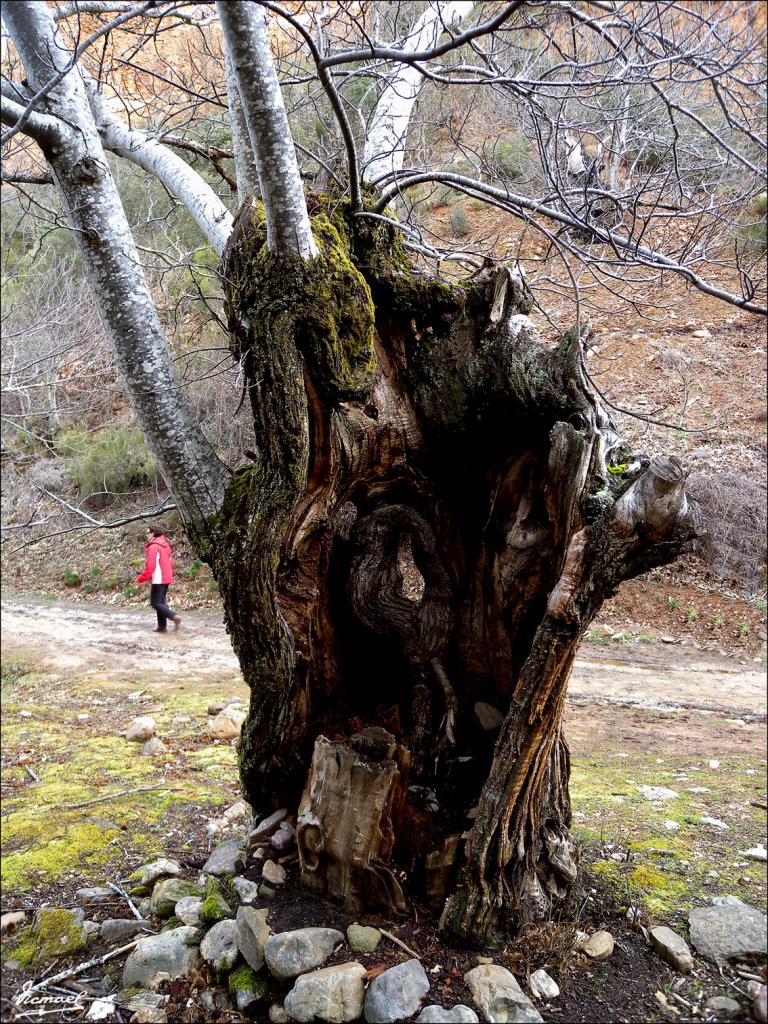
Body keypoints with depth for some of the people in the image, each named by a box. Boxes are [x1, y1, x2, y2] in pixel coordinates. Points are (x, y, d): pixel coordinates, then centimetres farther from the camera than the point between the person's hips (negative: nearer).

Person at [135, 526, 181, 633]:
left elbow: (150, 566, -19)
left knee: (155, 603, -5)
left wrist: (140, 579, -10)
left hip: (158, 580, -9)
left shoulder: (153, 547, -16)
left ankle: (174, 617, -19)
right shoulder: (165, 545, 13)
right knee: (161, 602, 13)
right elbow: (170, 562, 17)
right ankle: (162, 626, 13)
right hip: (166, 579, 9)